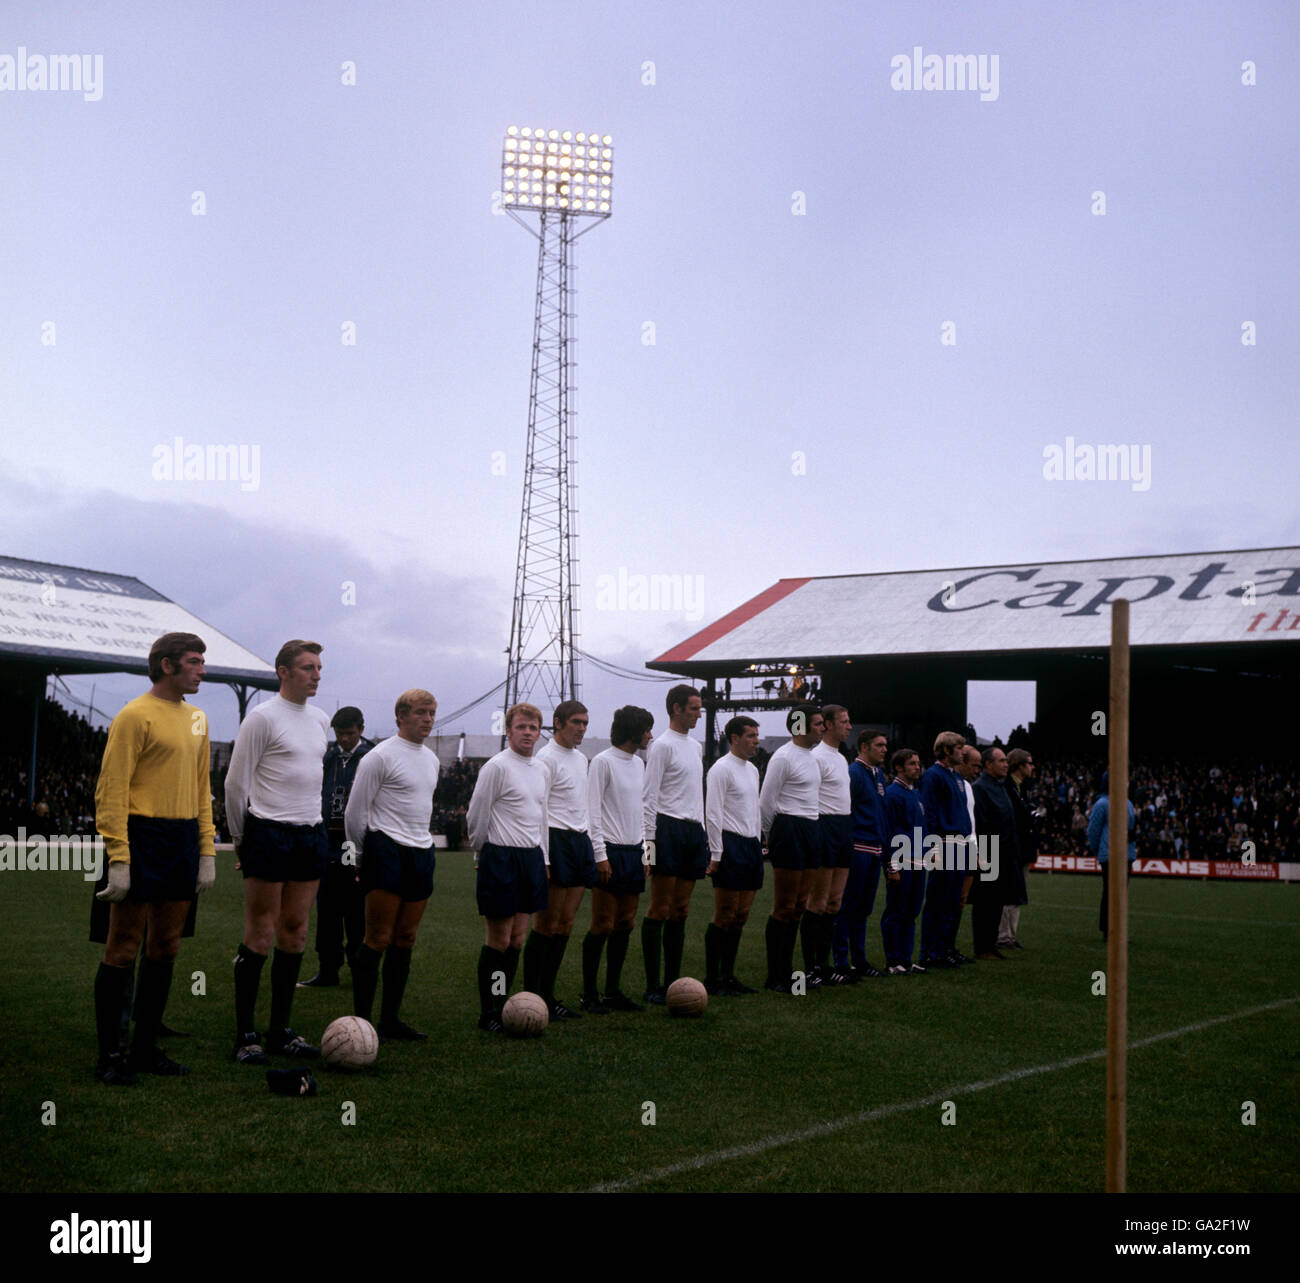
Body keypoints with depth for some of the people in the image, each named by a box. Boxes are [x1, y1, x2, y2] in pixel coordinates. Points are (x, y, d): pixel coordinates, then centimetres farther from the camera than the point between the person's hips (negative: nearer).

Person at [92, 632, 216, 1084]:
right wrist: (118, 859, -19)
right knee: (123, 949, -2)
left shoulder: (195, 717, 15)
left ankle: (146, 1047, 20)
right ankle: (110, 1055, 4)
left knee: (165, 948, 11)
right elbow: (112, 791, -13)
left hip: (184, 841, 8)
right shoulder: (136, 716, -9)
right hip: (143, 838, -8)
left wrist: (207, 851, 14)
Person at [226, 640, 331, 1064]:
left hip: (312, 835, 7)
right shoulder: (263, 717, -8)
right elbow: (236, 781, -6)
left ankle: (280, 1031, 15)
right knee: (260, 936, -4)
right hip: (269, 834, -7)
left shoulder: (320, 719, 14)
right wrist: (240, 839, -1)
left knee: (295, 934, 8)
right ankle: (245, 1035, 2)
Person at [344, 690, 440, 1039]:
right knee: (378, 938, -7)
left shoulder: (431, 758, 16)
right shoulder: (380, 757, -8)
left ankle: (390, 1019, 14)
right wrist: (370, 851, 4)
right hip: (387, 853, -7)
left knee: (405, 939, 8)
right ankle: (361, 1019, -3)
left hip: (421, 853, 7)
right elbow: (355, 813, -6)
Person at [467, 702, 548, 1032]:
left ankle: (501, 1003, 16)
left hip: (532, 857, 7)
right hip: (501, 858, -7)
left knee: (517, 939, 8)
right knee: (498, 940, -4)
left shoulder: (540, 769, 13)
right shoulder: (496, 766, -10)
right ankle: (488, 1014, 3)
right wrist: (485, 853, 6)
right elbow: (476, 817, -6)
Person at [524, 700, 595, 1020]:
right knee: (547, 924, -6)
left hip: (581, 841, 8)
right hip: (557, 841, -8)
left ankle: (547, 995, 13)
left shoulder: (581, 759, 18)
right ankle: (531, 997, 0)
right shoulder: (546, 758, -9)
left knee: (566, 924, 8)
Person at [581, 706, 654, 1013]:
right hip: (610, 852, -8)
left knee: (625, 924, 8)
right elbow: (593, 811, -11)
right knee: (603, 925, -6)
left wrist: (645, 852, 16)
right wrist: (600, 855, -15)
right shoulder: (603, 762, -8)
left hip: (633, 852, 8)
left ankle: (613, 991, 15)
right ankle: (589, 995, 1)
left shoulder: (639, 763, 15)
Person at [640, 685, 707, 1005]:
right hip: (669, 828, -8)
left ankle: (672, 982, 13)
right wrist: (650, 838, -16)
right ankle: (652, 986, -3)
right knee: (660, 910, -6)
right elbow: (650, 796, -11)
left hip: (693, 829, 8)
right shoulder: (662, 745, -7)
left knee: (680, 910, 9)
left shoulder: (696, 746, 18)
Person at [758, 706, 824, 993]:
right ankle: (775, 977, -1)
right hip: (790, 830, -9)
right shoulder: (783, 757, -10)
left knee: (798, 905, 10)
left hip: (811, 830, 9)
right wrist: (774, 835, 3)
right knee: (784, 907, -6)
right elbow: (766, 801, -9)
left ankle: (787, 971, 16)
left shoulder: (812, 757, 18)